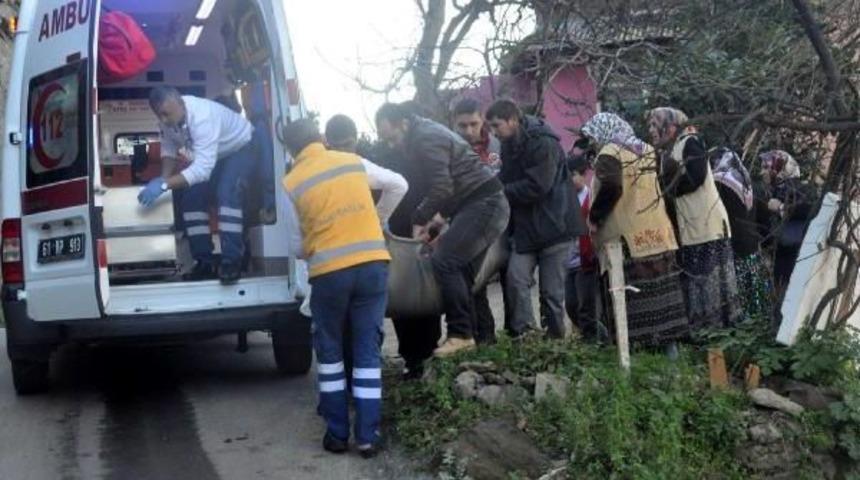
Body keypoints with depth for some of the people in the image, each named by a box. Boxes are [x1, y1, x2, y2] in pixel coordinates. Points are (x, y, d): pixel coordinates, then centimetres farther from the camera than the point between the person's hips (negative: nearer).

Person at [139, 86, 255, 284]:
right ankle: (204, 261, 2)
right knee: (190, 197, -4)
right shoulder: (168, 116, -19)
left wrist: (164, 185, -51)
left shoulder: (202, 117, -41)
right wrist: (163, 178, -21)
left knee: (227, 193, -29)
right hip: (210, 155, 8)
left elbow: (203, 168, -46)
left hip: (241, 148, -7)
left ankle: (232, 261, -28)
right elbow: (168, 148, -3)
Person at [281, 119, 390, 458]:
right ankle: (368, 436, 9)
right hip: (373, 264, 2)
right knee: (368, 350, 8)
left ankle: (337, 433, 18)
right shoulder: (354, 162, 9)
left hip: (330, 272, -2)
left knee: (330, 351, 16)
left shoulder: (291, 183, 0)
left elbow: (298, 245, 4)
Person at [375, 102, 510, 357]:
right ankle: (473, 334, 11)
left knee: (444, 260, -16)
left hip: (483, 204, -11)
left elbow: (442, 187, -21)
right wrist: (439, 214, 9)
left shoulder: (426, 138, -14)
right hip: (486, 204, 11)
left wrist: (420, 218, -10)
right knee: (459, 265, 9)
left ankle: (461, 334, -14)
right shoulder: (426, 134, 17)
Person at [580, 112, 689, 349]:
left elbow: (610, 189, -22)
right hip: (657, 231, 7)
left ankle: (634, 342, -2)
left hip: (627, 236, -7)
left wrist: (594, 218, -11)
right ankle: (670, 341, 11)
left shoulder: (609, 154, -9)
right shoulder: (648, 150, 13)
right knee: (662, 286, 8)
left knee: (633, 292, -3)